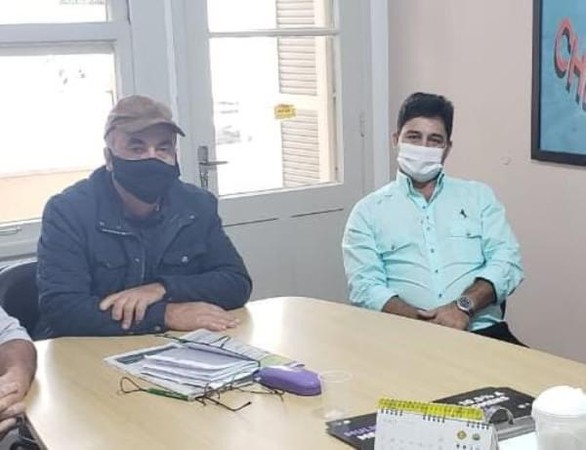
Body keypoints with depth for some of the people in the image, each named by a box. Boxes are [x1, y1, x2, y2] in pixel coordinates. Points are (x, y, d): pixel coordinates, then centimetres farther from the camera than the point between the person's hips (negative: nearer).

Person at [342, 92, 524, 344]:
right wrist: (419, 321, -17)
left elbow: (507, 261, 6)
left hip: (481, 330, 1)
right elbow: (365, 286, 0)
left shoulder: (478, 195, 17)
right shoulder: (368, 211, 12)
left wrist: (463, 306, -12)